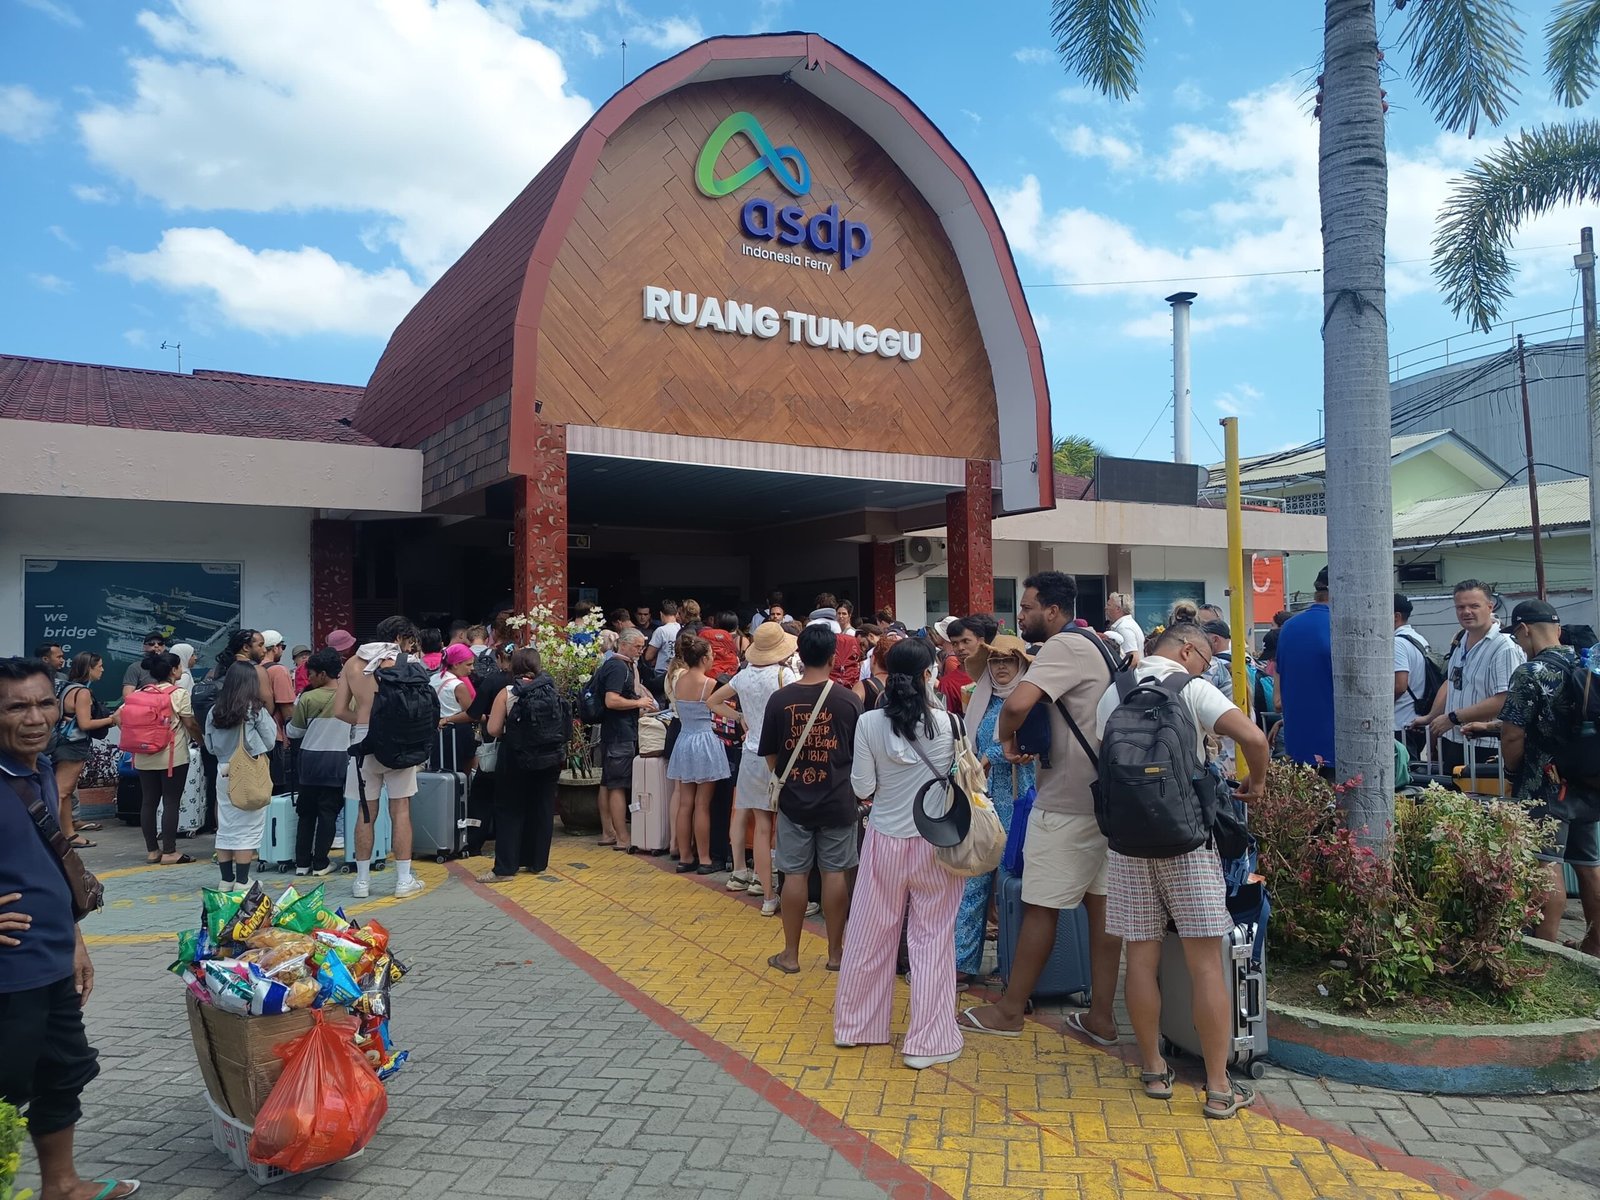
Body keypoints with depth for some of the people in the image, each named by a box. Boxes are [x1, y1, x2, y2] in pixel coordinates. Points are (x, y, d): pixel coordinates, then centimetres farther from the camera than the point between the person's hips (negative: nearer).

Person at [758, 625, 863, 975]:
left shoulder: (780, 699, -8)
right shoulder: (848, 700, -10)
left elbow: (770, 758, 0)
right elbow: (861, 755, 1)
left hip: (794, 801, 0)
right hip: (838, 801, 0)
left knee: (795, 874, 8)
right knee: (835, 873, 9)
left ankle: (790, 954, 18)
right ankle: (835, 952, 20)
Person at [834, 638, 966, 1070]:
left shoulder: (870, 723, -9)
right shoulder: (948, 724, -11)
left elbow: (862, 789, -6)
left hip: (884, 841, 2)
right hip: (935, 843, -1)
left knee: (870, 935, 14)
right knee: (932, 940, 7)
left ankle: (855, 1025, 30)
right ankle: (927, 1040, 13)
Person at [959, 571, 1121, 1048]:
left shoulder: (1063, 647, -17)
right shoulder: (1094, 646, 14)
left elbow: (1017, 704, -31)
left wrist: (1007, 739, -11)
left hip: (1066, 803, -9)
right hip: (1099, 796, 9)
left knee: (1039, 906, 2)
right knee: (1099, 902, 11)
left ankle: (1009, 1010, 14)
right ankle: (1101, 1016, 18)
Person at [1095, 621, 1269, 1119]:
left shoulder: (1111, 695, 10)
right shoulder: (1191, 687, -4)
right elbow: (1253, 737, -16)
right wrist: (1256, 782, 2)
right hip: (1184, 836, -4)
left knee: (1141, 957, 10)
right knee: (1206, 964, 3)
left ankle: (1153, 1069, 22)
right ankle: (1219, 1088, 9)